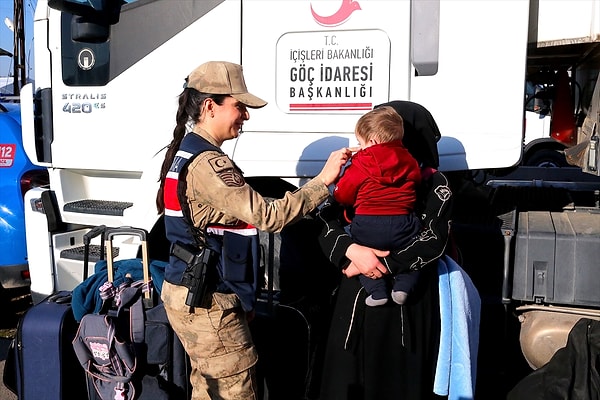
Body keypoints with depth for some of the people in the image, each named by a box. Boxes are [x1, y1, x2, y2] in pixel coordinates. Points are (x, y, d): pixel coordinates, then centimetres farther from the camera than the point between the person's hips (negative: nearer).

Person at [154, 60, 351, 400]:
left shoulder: (187, 151, 11)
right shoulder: (207, 163, -21)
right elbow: (267, 216, -25)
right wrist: (323, 180, -18)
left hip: (191, 295, 10)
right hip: (208, 301, -10)